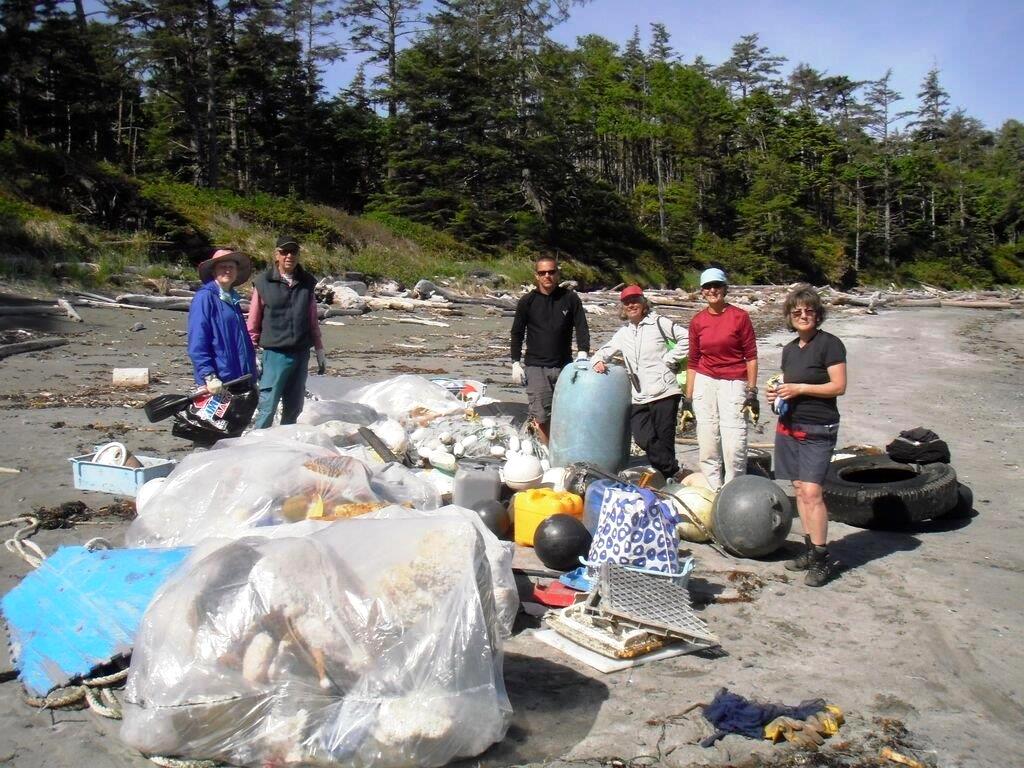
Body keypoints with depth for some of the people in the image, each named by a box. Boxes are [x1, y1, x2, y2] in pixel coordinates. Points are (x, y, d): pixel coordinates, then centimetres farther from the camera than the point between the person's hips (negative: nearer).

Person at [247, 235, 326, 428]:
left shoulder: (307, 282, 9)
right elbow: (253, 322, 0)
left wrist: (319, 351, 16)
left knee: (294, 408, 11)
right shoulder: (264, 282, -3)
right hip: (275, 353, -4)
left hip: (301, 353, 4)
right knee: (267, 407, -6)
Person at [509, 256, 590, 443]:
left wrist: (582, 353, -16)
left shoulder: (570, 298, 2)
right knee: (541, 415, -8)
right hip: (535, 366, -1)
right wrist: (516, 363, 1)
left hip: (564, 365, 1)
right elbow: (517, 334, 7)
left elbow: (582, 328, 0)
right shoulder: (527, 301, 2)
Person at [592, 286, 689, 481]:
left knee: (664, 439, -2)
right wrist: (598, 361, 0)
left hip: (663, 391, -5)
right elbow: (605, 351, 22)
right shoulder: (623, 333, 18)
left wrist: (668, 359, -6)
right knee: (645, 439, -6)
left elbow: (686, 338, -3)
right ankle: (672, 472, 12)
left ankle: (670, 479, 13)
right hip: (638, 397, 5)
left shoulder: (658, 323, 1)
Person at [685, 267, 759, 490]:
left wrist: (752, 393, -5)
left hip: (734, 385, -3)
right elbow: (693, 362, 10)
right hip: (704, 384, 3)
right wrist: (688, 399, 8)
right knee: (707, 447, 3)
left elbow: (751, 357, -1)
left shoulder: (740, 317, -3)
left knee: (734, 447, -10)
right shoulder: (697, 321, 6)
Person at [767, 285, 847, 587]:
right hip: (789, 426, 7)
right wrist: (777, 394, 5)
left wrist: (800, 388, -18)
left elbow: (839, 386, -13)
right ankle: (809, 548, 18)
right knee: (799, 489, 9)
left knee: (811, 491, -12)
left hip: (818, 430, -7)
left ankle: (820, 558, -5)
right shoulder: (789, 349, 14)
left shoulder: (830, 344, -8)